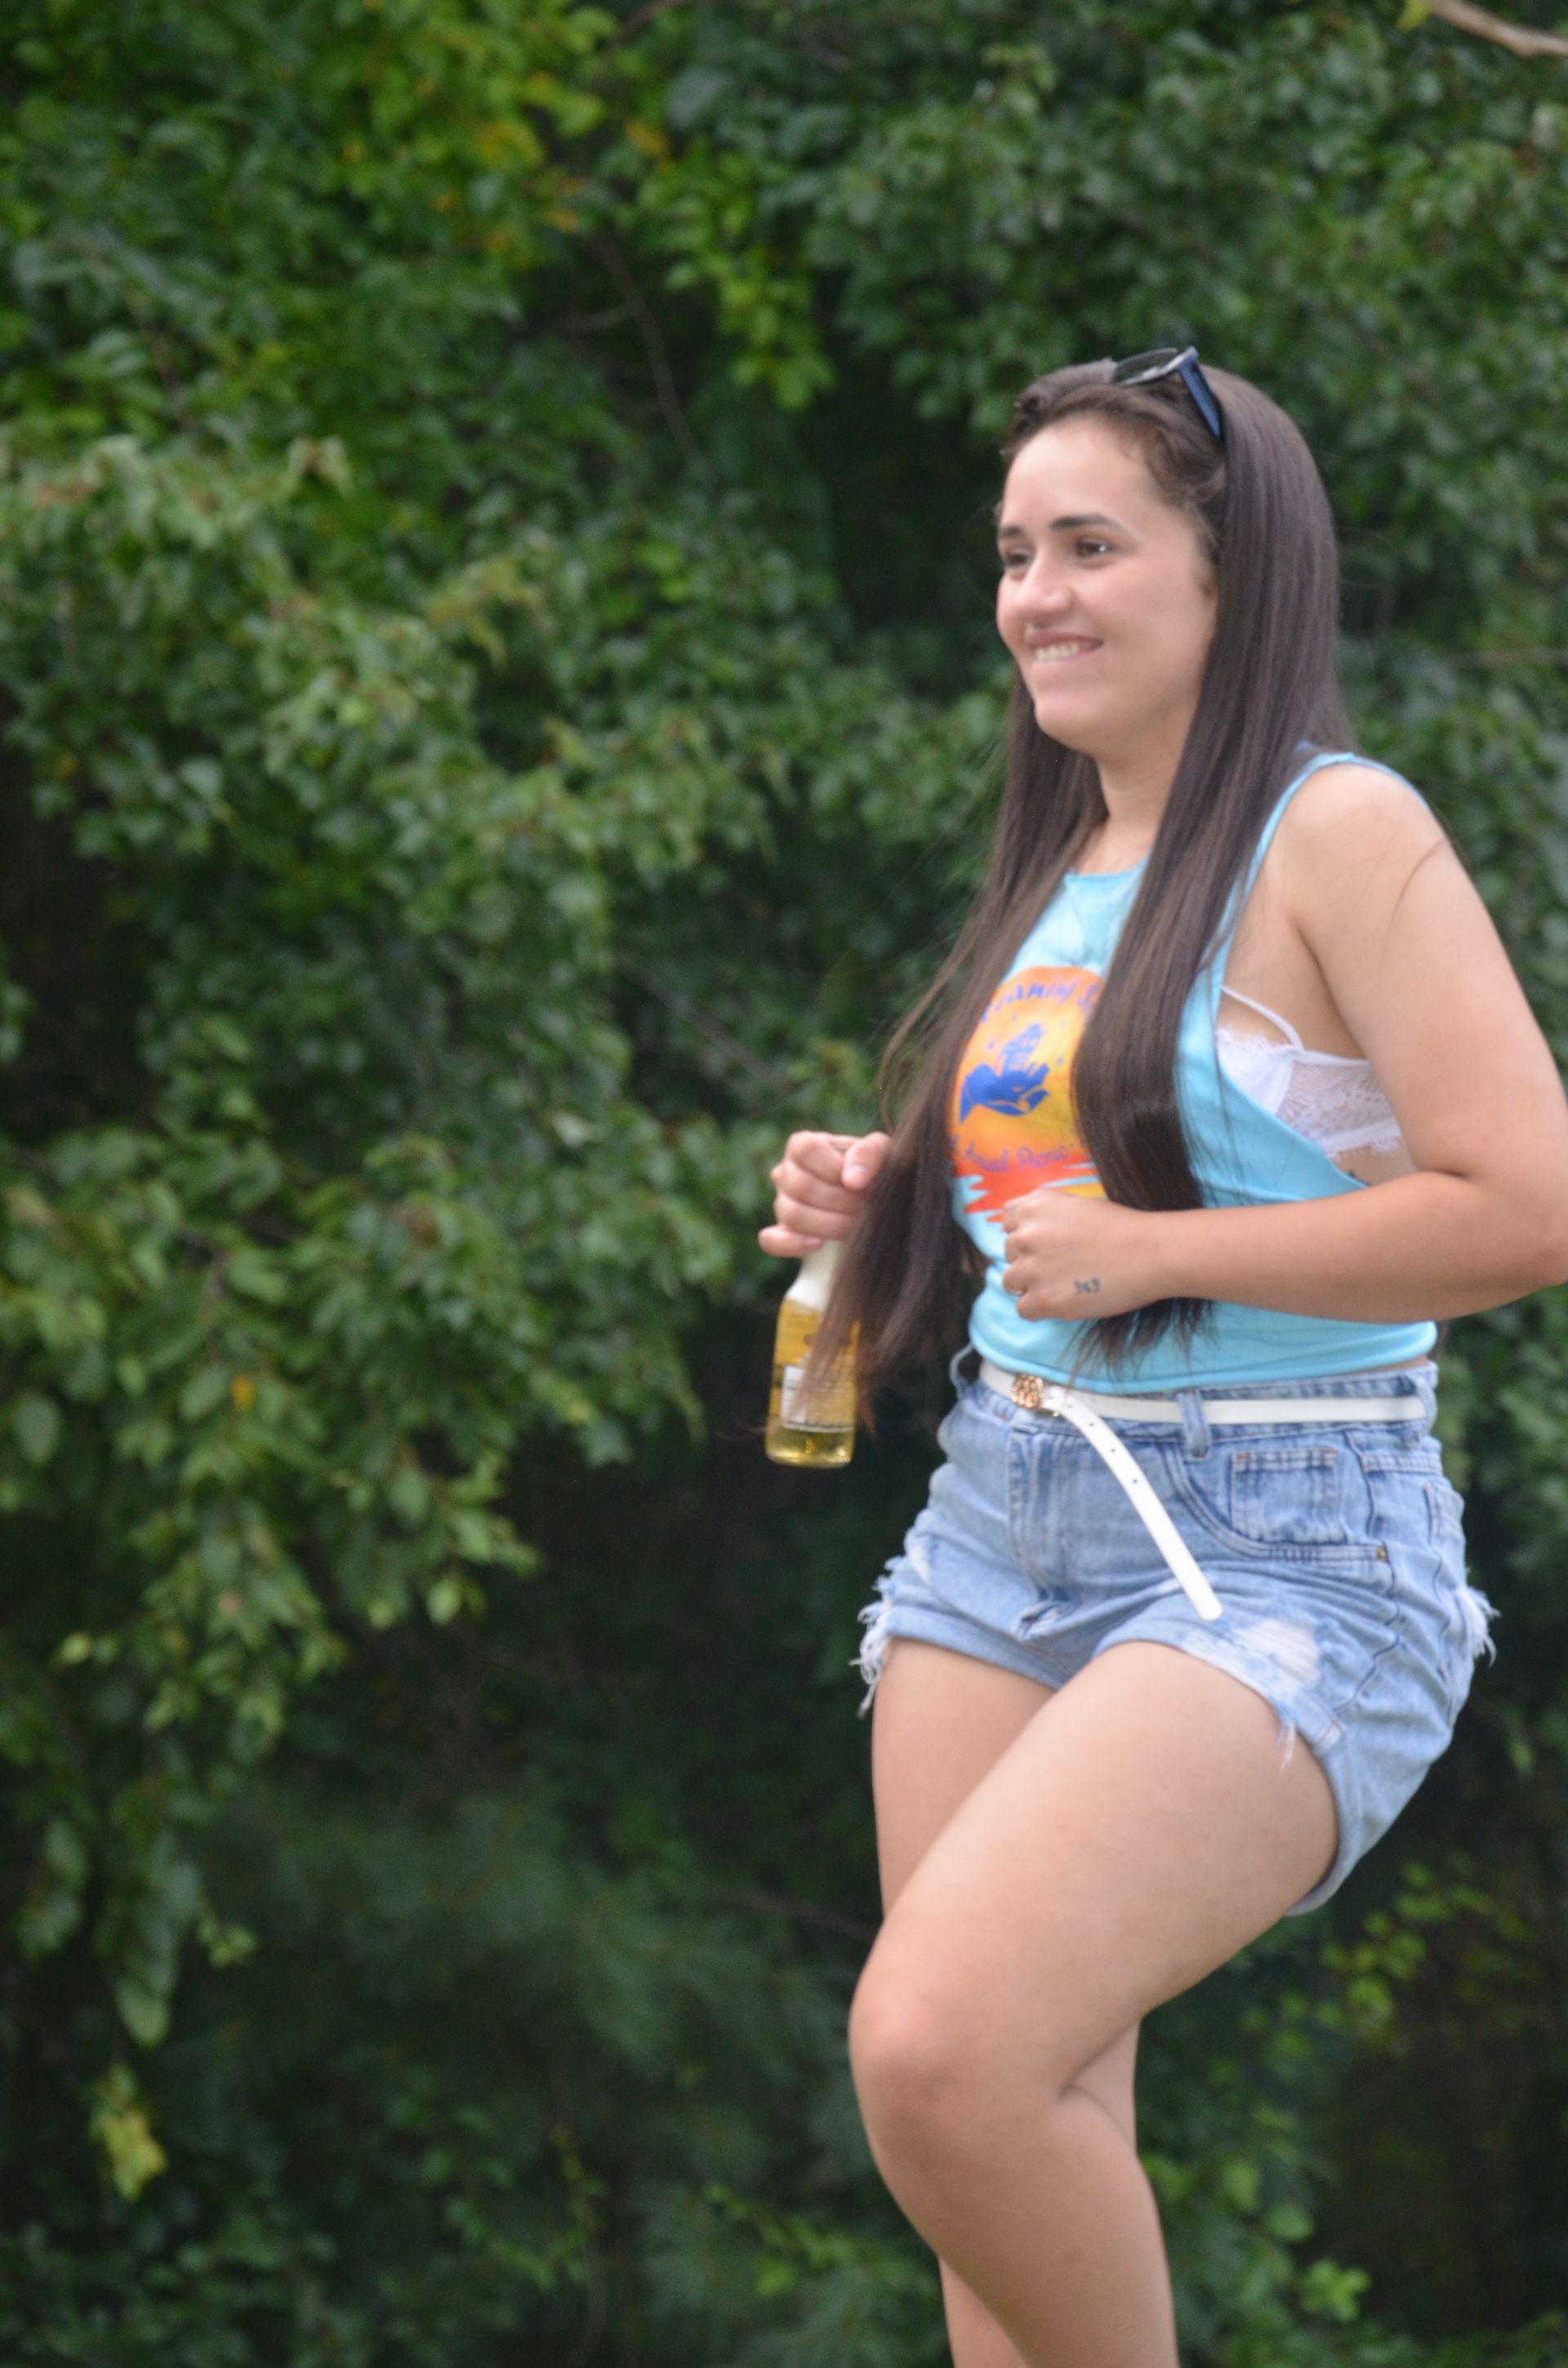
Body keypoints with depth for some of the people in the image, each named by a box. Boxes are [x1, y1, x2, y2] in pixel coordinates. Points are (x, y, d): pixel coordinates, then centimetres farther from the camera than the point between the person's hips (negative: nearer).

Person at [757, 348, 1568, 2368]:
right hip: (1005, 1520, 8)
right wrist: (885, 1212, 10)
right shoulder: (1067, 867, 17)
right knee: (1034, 2136, 5)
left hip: (1275, 1556, -8)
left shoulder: (1340, 836, -8)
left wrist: (1144, 1247, -18)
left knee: (940, 2049, -26)